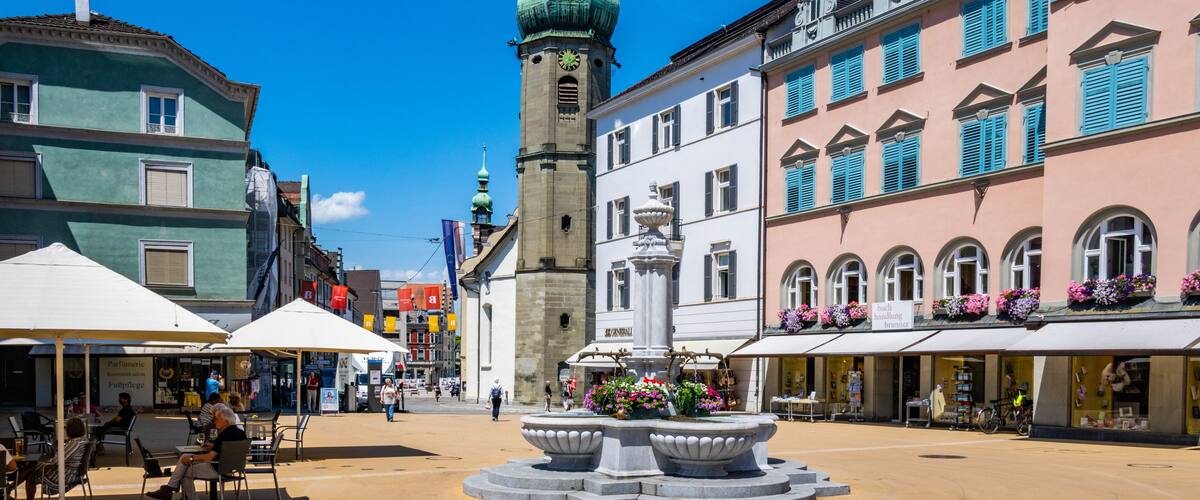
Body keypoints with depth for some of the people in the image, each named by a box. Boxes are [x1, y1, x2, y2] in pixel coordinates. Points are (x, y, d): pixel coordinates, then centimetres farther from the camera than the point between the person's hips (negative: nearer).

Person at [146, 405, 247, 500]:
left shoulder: (224, 435, -23)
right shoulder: (241, 433, 4)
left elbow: (209, 457, -22)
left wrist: (191, 458, -8)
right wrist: (214, 446, 14)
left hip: (218, 469, -9)